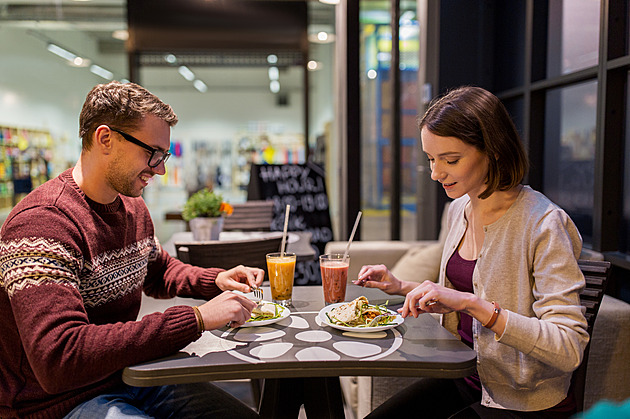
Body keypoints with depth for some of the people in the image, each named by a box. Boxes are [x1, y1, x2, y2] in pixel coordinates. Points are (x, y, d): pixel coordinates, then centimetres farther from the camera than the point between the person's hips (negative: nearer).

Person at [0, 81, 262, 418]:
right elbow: (59, 360, -32)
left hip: (132, 377, 8)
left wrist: (215, 281, 4)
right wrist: (196, 319, -32)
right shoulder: (41, 222, -23)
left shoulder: (134, 209, 7)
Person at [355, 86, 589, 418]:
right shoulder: (459, 209, 1)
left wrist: (471, 302, -34)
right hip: (464, 379, 7)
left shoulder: (543, 225, -22)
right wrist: (403, 288, 2)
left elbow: (569, 350, -26)